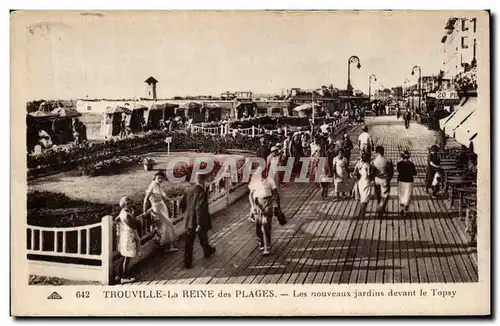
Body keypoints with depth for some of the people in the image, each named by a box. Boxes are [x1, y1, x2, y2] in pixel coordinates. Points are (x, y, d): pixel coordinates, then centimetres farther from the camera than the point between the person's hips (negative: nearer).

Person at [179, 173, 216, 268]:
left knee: (189, 243, 9)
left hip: (189, 222, 5)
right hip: (200, 222, -5)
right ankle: (207, 252, 48)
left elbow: (181, 205, 6)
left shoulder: (189, 190, -2)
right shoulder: (202, 193, -24)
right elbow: (200, 210, -30)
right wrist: (200, 224, -26)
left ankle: (187, 263, 13)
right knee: (203, 239, 23)